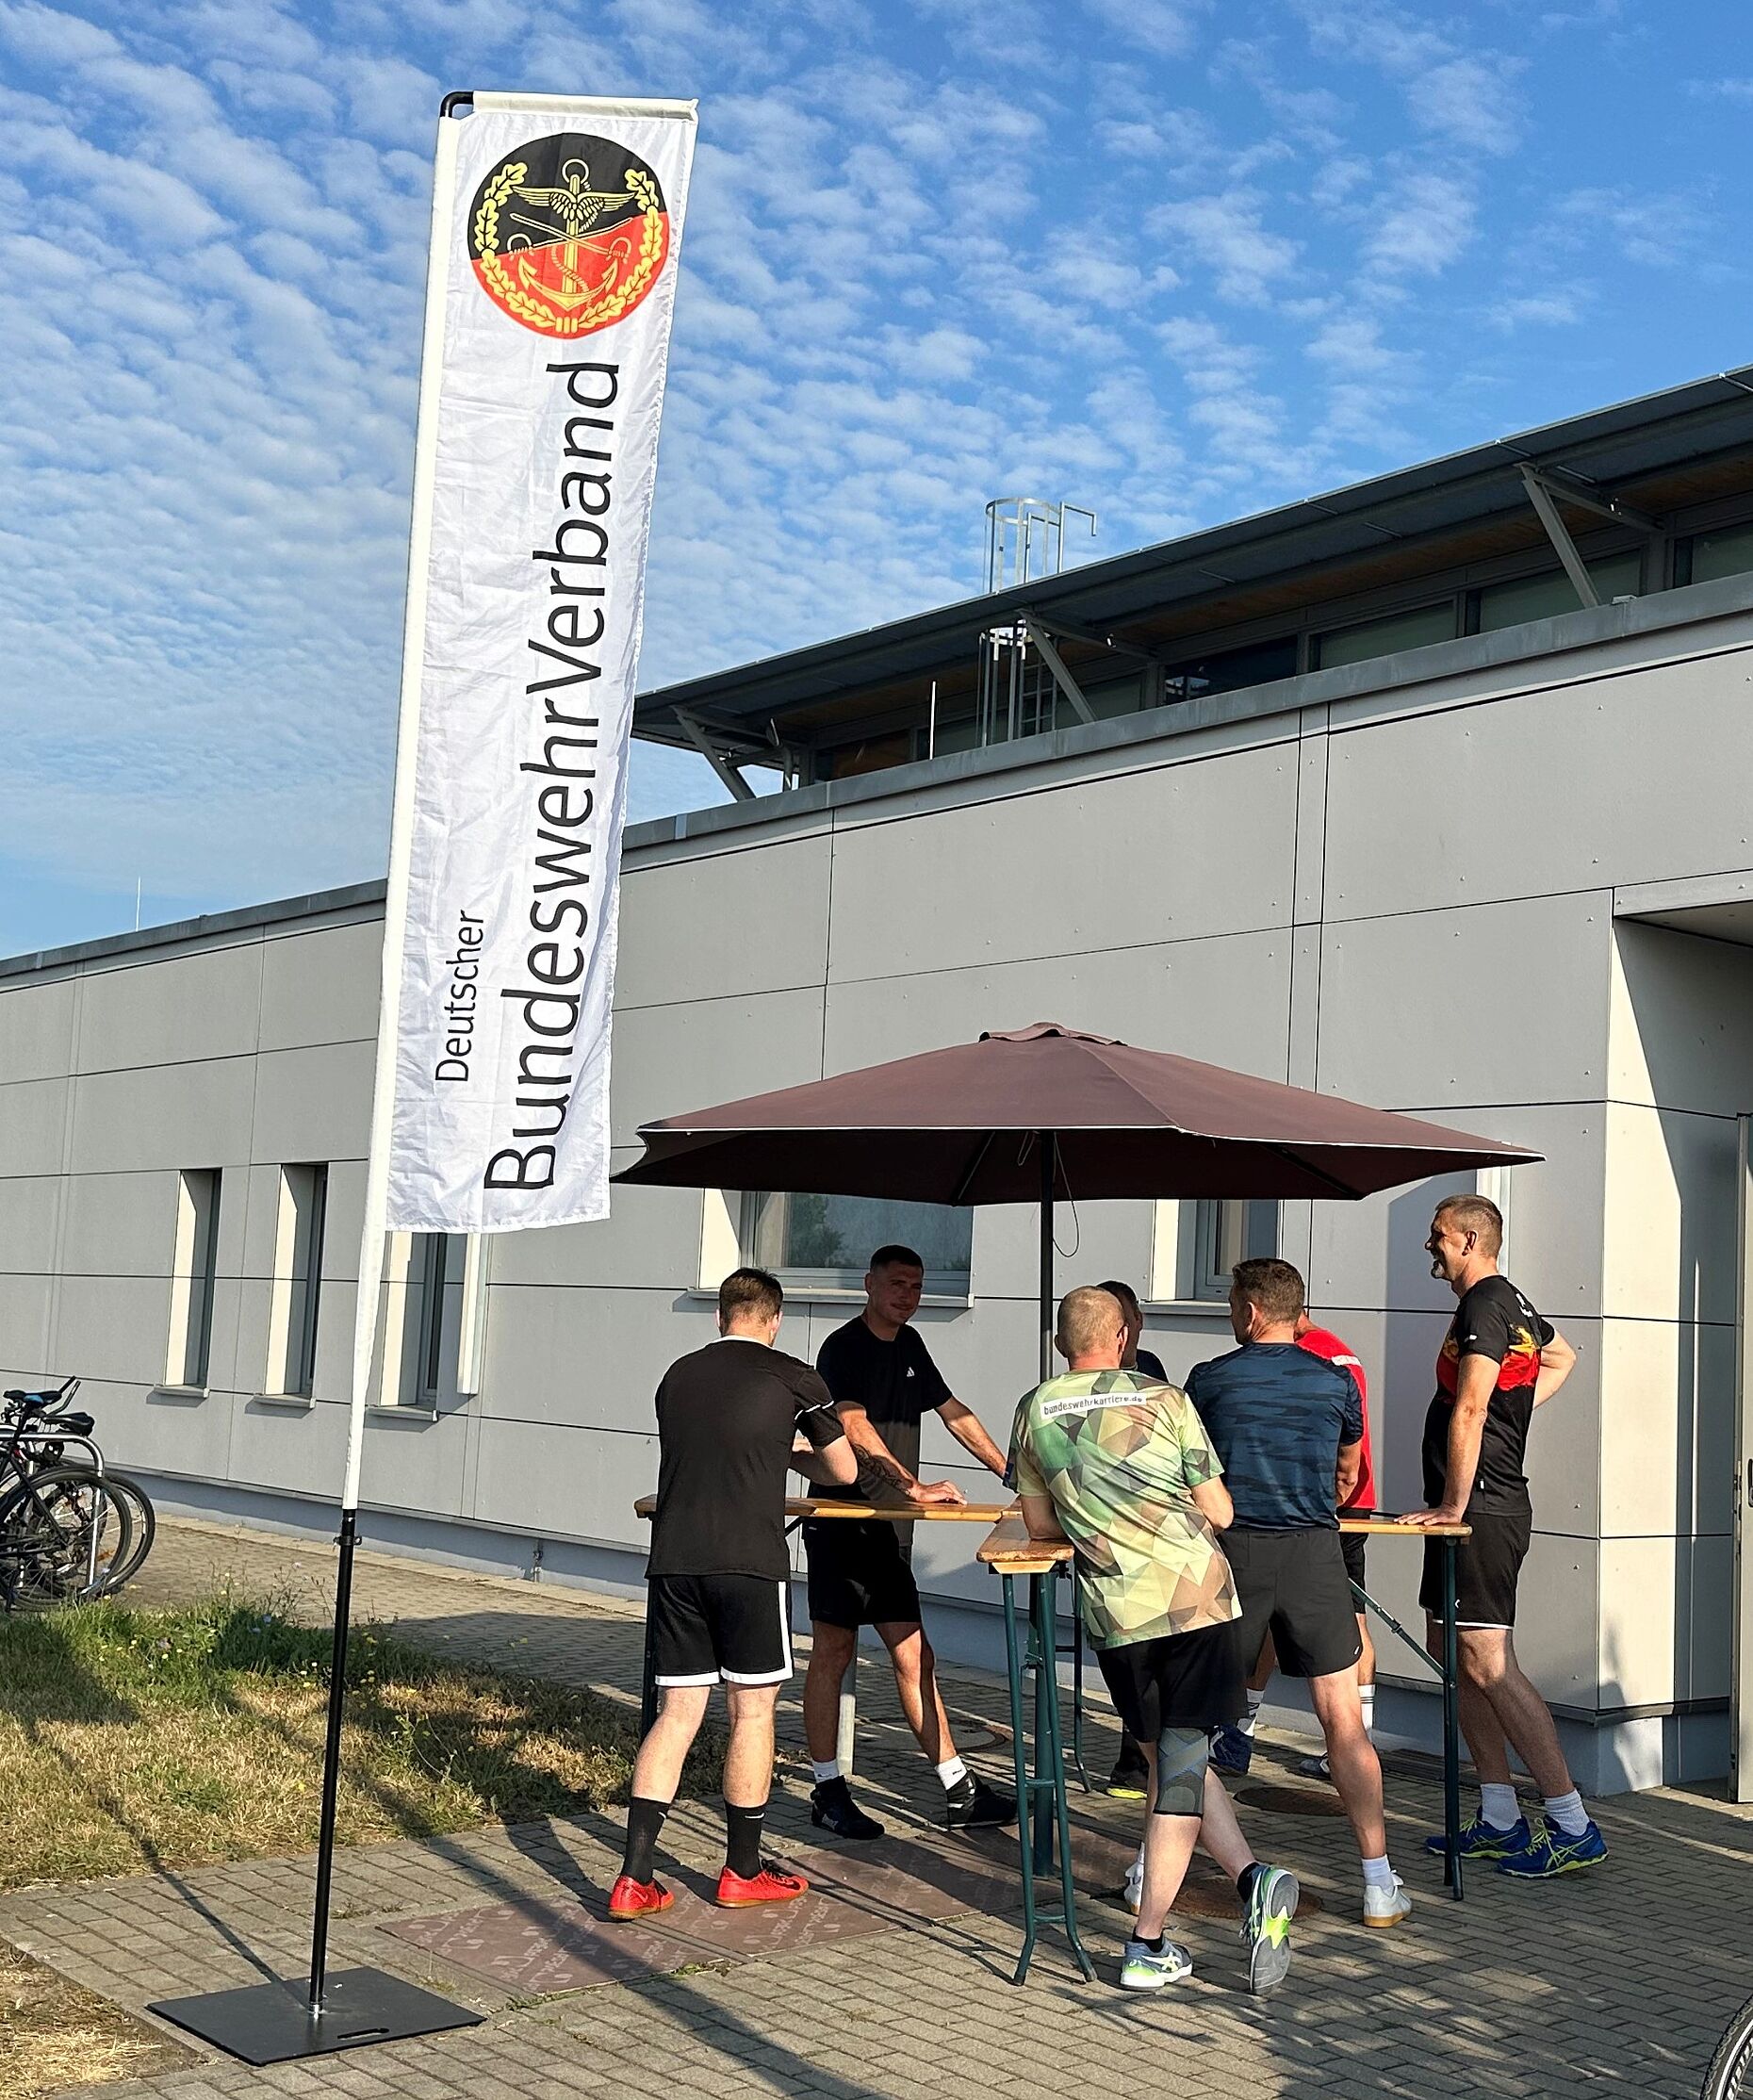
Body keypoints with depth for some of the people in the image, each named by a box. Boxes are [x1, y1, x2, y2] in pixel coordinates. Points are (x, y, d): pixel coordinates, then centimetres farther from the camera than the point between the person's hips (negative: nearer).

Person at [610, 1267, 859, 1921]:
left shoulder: (678, 1376, 16)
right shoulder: (792, 1378, 4)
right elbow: (843, 1472, 13)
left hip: (672, 1563, 4)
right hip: (748, 1563, -4)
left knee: (678, 1712, 8)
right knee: (753, 1709, 8)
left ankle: (634, 1880, 3)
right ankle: (742, 1873, 18)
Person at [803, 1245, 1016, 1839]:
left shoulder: (908, 1345, 14)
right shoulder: (843, 1348, -10)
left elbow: (953, 1412, 24)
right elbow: (855, 1428, -24)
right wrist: (914, 1487, -31)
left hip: (886, 1527, 7)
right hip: (840, 1519, -7)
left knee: (913, 1658, 7)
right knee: (834, 1651, 0)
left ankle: (957, 1791, 9)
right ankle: (828, 1791, 8)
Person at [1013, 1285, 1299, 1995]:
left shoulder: (1034, 1411, 10)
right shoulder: (1164, 1399, 6)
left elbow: (1041, 1524, 18)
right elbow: (1218, 1511, 6)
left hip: (1117, 1611, 1)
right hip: (1198, 1594, -1)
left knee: (1168, 1760, 14)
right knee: (1182, 1758, 2)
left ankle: (1252, 1880, -2)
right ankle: (1146, 1946, -5)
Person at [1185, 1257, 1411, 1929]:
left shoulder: (1209, 1379, 3)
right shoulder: (1336, 1381, 9)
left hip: (1233, 1549, -1)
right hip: (1314, 1552, 1)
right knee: (1344, 1722, 6)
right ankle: (1379, 1885, 6)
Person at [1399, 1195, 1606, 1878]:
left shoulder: (1483, 1308, -15)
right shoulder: (1513, 1303, 17)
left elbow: (1469, 1412, -22)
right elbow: (1561, 1357, 36)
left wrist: (1454, 1504, -21)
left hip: (1481, 1513, -11)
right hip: (1490, 1508, 11)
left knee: (1488, 1664, -12)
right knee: (1452, 1652, 13)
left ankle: (1574, 1828, -9)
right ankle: (1499, 1821, 18)